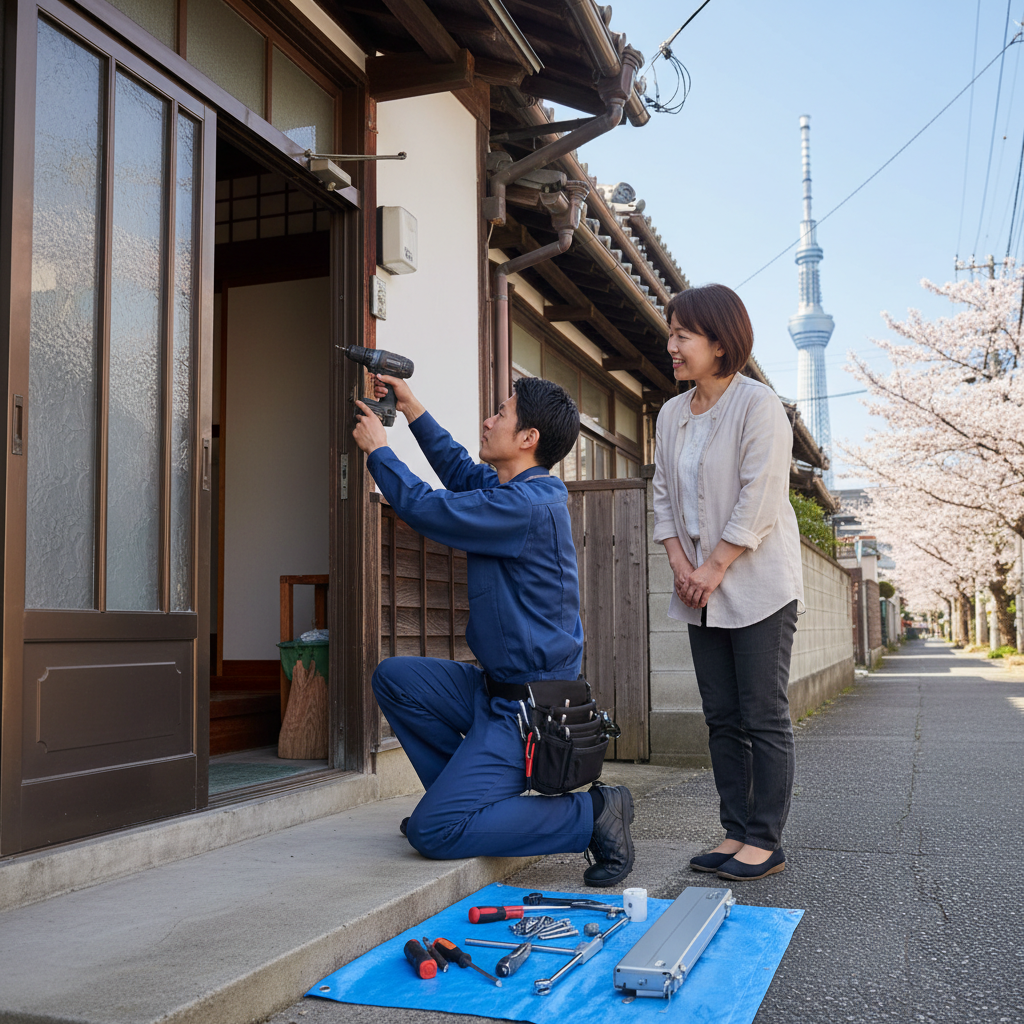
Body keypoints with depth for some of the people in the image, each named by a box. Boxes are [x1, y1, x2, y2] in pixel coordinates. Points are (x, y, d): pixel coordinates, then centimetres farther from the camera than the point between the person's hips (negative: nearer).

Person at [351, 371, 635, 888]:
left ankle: (592, 813, -5)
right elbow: (461, 472, 28)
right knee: (394, 678, 8)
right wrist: (413, 410, 28)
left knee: (433, 832, -13)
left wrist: (378, 448, 0)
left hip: (528, 705, -10)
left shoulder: (528, 506, -22)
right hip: (496, 686, 10)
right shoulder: (522, 489, 8)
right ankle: (462, 791, 14)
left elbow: (423, 508, -16)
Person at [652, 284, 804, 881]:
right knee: (723, 718, 9)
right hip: (703, 591, 7)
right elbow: (664, 496, 12)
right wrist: (680, 565, -2)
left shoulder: (759, 405, -10)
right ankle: (737, 832, 18)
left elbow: (758, 501, -15)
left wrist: (713, 570, -14)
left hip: (758, 586, -7)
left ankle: (766, 841, 6)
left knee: (764, 717, -2)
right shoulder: (672, 414, 11)